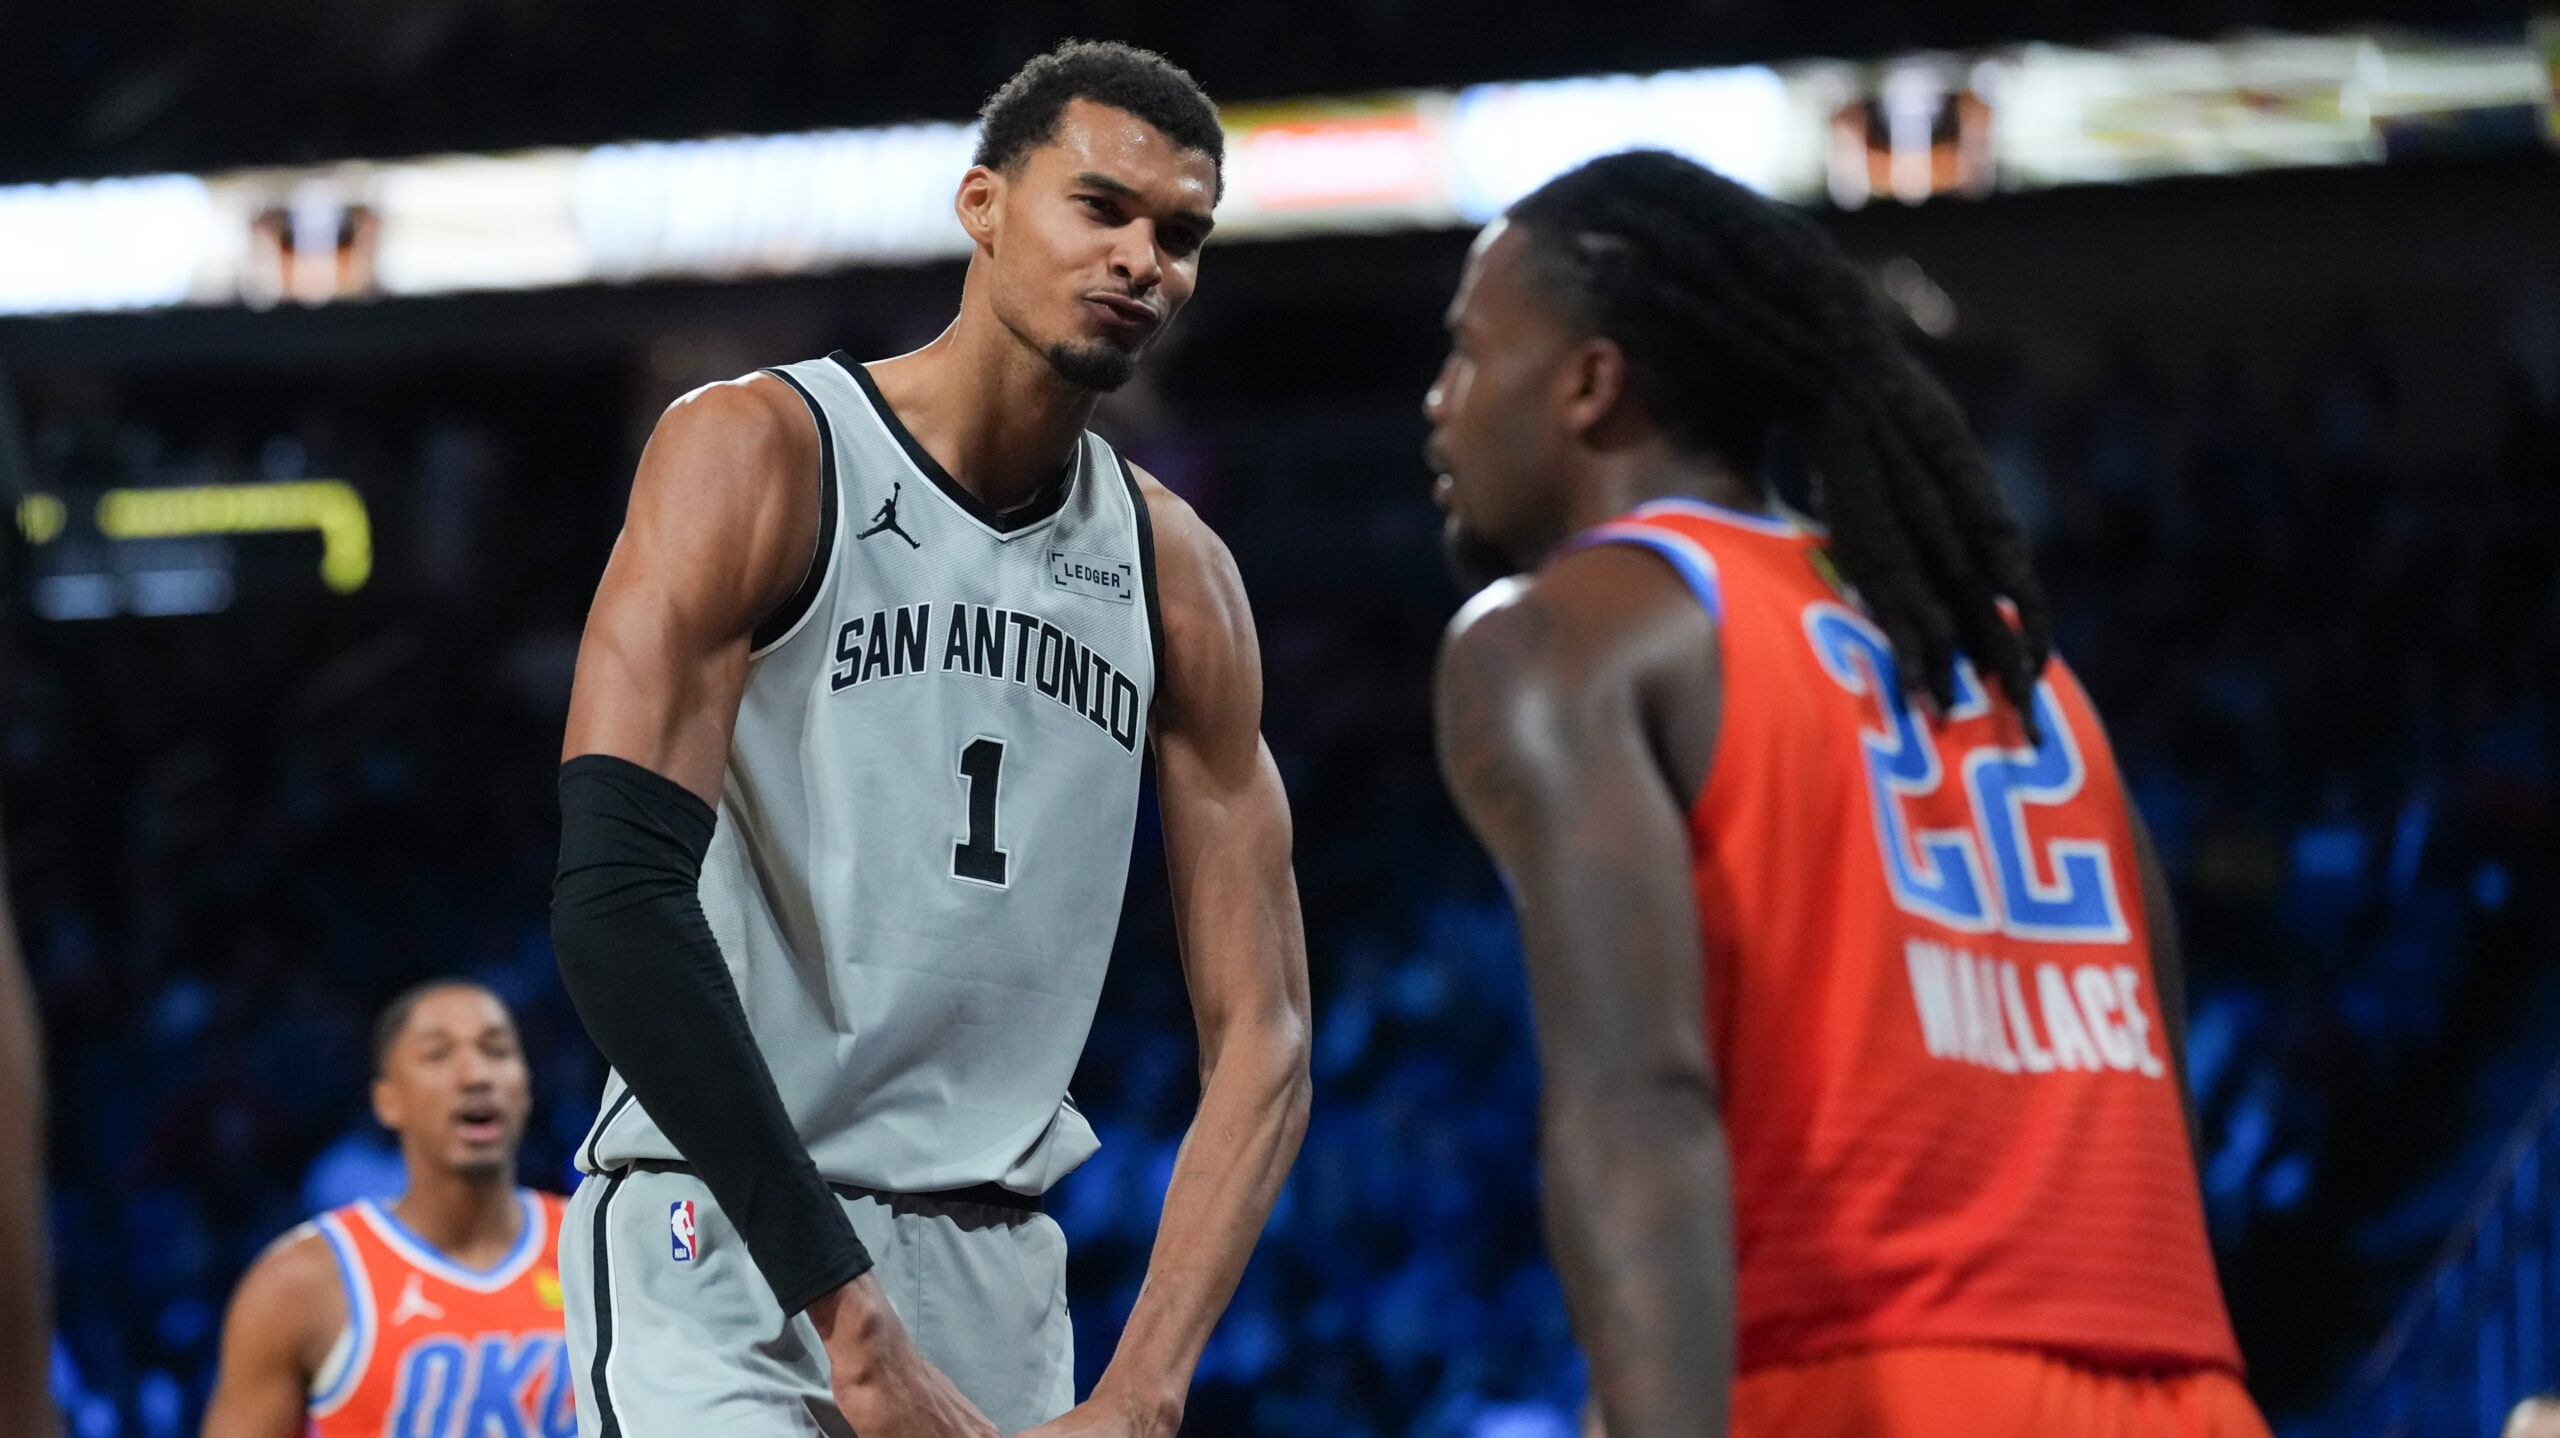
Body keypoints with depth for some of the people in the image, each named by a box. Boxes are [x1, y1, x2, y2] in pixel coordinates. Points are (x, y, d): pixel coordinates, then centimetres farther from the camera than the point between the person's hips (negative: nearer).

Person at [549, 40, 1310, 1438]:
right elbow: (616, 898, -18)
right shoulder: (760, 451, -7)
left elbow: (1261, 1038, 7)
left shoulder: (1176, 576, 8)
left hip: (998, 1279, 6)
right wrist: (852, 1320, -22)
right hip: (726, 1235, -6)